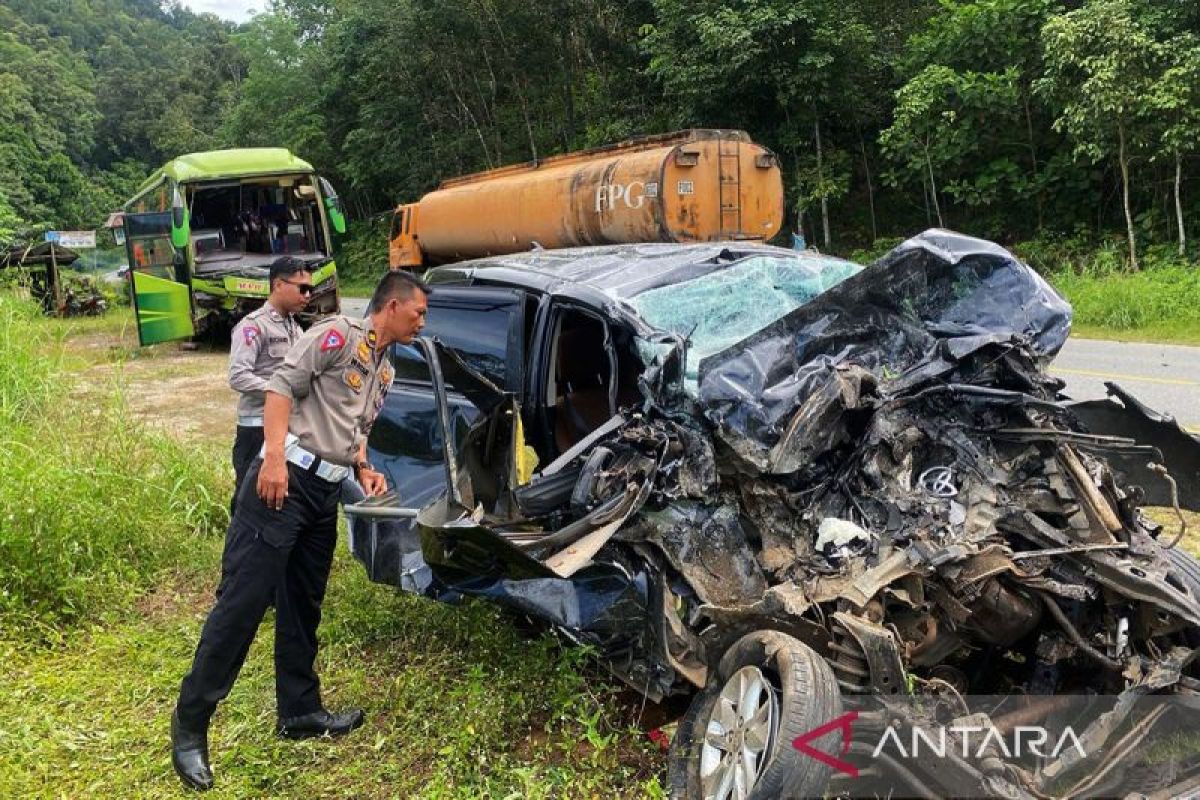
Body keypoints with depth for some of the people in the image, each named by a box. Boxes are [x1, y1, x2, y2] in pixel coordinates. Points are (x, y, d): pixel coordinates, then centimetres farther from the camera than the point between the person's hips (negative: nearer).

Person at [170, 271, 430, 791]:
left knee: (303, 607, 15)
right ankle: (189, 722, 4)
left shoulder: (385, 370, 20)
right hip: (285, 480, -9)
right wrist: (274, 458, -23)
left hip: (327, 493, 9)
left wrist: (364, 469, 10)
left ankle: (300, 711, 27)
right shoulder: (338, 334, -6)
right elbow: (282, 387, -13)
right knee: (244, 600, -7)